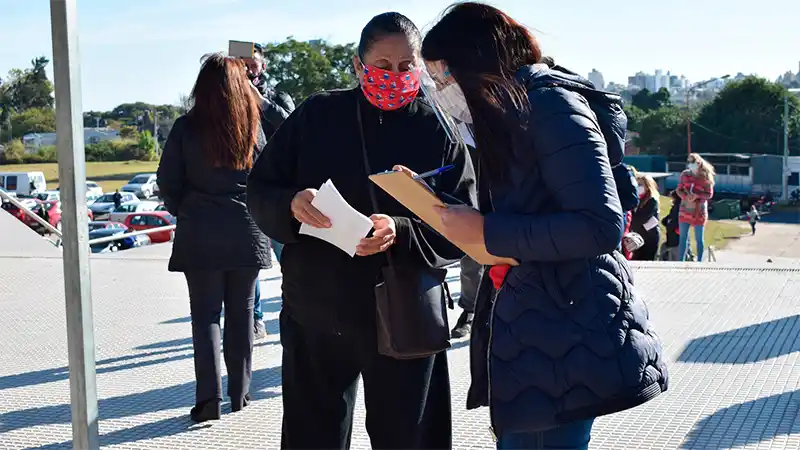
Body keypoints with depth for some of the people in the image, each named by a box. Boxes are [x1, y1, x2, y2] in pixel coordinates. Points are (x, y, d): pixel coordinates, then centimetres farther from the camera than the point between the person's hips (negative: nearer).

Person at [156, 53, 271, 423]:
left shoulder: (186, 128, -7)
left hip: (200, 235, -2)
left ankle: (209, 398, -5)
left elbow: (168, 181, -1)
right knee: (241, 313, 11)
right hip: (247, 234, 2)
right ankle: (239, 395, 17)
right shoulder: (254, 128, -1)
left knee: (206, 315, 4)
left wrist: (182, 212, 13)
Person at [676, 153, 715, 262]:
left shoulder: (706, 177, -6)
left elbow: (709, 194, -4)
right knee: (683, 237, 5)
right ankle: (681, 262, 11)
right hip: (685, 210, 3)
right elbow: (679, 190, 6)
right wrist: (686, 196, -14)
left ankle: (699, 262, 11)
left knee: (699, 239, 3)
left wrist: (696, 196, -19)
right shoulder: (685, 174, 2)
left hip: (699, 211, -3)